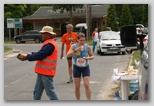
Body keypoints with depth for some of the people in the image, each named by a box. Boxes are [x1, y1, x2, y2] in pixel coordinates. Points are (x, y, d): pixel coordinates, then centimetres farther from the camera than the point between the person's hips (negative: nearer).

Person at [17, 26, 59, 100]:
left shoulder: (49, 45, -20)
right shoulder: (48, 43, 14)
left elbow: (40, 55, -24)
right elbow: (41, 53, 17)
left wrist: (27, 57, -13)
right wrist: (30, 54, 4)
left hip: (46, 72, -11)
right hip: (42, 72, 11)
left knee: (50, 91, -2)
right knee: (37, 91, 14)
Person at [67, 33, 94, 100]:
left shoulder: (87, 47, -8)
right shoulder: (73, 46, -9)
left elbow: (92, 56, 4)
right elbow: (68, 55, -20)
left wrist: (88, 58, -19)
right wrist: (76, 50, -32)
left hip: (85, 67, 0)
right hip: (76, 67, 1)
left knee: (87, 85, -10)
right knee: (77, 86, 5)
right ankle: (78, 100, 20)